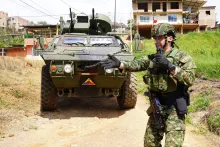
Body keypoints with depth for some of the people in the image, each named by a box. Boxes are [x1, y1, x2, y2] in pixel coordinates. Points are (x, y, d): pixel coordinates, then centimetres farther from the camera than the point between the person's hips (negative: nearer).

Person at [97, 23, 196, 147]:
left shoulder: (182, 57, -7)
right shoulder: (152, 58, 9)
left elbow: (190, 79, -20)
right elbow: (136, 64, -6)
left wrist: (170, 66, -29)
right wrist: (119, 64, -23)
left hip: (174, 109, -5)